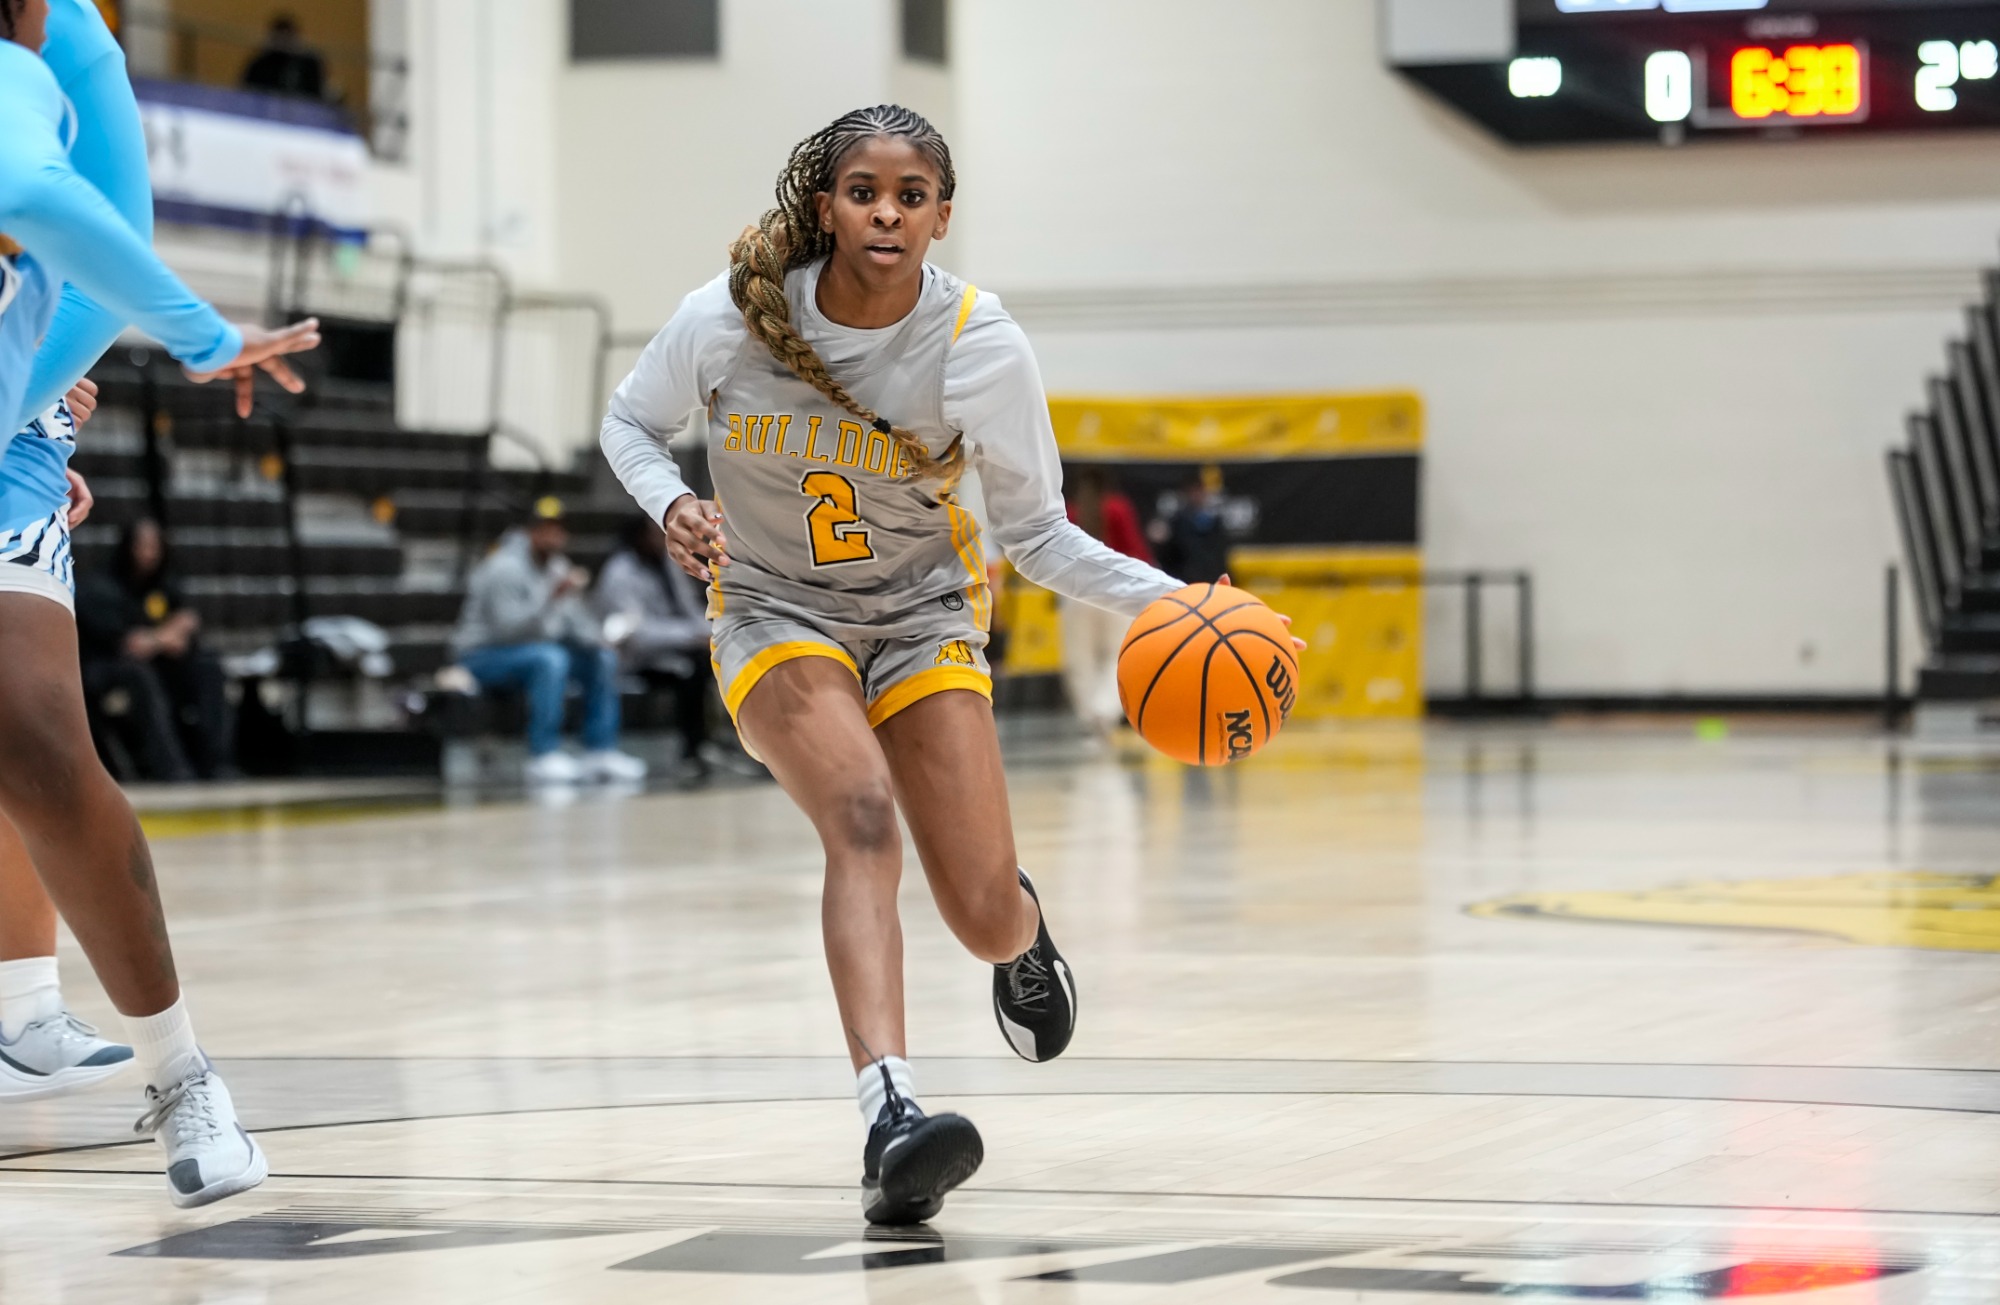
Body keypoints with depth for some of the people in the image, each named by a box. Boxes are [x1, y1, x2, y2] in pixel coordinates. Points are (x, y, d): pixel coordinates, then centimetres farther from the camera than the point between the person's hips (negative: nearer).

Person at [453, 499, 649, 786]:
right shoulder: (505, 567, -19)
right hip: (481, 656, -9)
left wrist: (599, 640, -7)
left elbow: (574, 617, 13)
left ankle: (601, 751, -1)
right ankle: (544, 757, -35)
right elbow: (507, 627, -28)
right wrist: (553, 597, -38)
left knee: (603, 659, 0)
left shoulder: (557, 566, 8)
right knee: (550, 657, -35)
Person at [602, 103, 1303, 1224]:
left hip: (924, 616, 1)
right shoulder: (730, 320, -17)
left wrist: (1168, 598, -21)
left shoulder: (983, 350, -17)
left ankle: (1023, 927, 36)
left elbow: (1036, 532, -6)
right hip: (777, 617, -1)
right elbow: (632, 424, 2)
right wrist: (672, 507, -20)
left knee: (988, 920, -7)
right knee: (862, 815, -33)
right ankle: (889, 1117, -46)